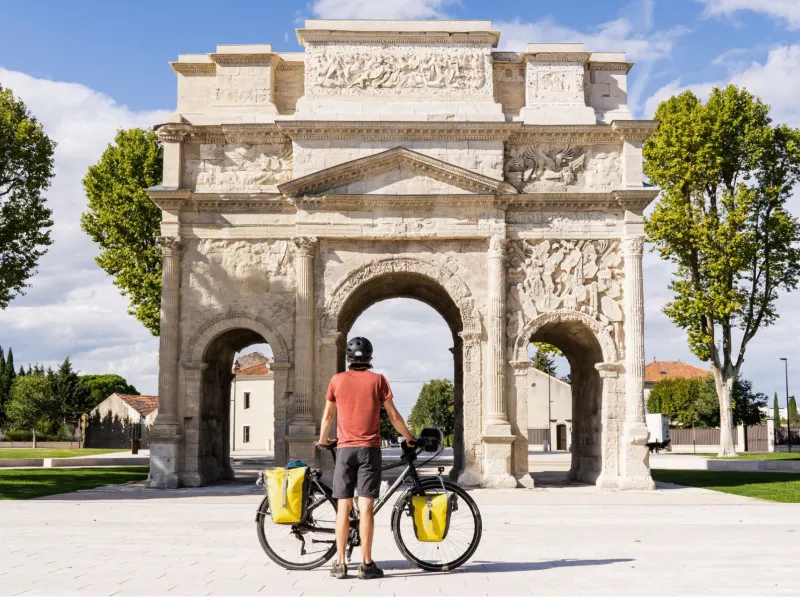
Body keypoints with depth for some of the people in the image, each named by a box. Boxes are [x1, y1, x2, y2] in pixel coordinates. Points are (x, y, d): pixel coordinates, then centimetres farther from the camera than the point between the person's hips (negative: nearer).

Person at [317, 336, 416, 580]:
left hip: (345, 449, 1)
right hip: (369, 449, -1)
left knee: (343, 507, 4)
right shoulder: (378, 380, 2)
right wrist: (410, 438, 18)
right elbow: (393, 416, 4)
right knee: (366, 507, -3)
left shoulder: (337, 380, 6)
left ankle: (340, 564, 5)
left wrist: (323, 440, 31)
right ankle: (366, 564, -2)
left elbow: (327, 416, 14)